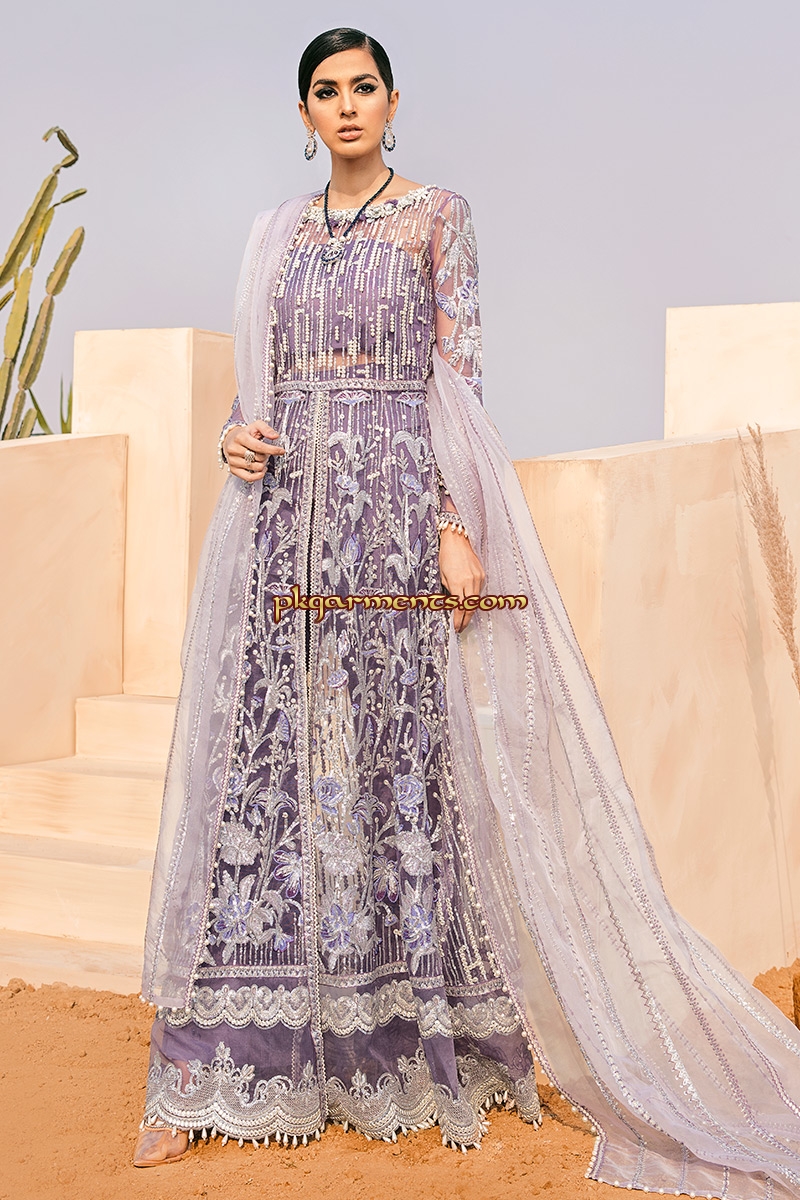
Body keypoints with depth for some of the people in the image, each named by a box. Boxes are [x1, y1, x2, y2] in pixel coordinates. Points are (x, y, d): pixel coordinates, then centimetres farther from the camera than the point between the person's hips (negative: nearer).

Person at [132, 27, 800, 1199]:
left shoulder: (438, 213, 4)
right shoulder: (279, 233, 16)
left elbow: (457, 378, -3)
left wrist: (459, 527, -13)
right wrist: (240, 433, -3)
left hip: (398, 511, -3)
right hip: (289, 517, 4)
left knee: (405, 753, -4)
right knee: (267, 762, -1)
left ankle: (412, 1042, 9)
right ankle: (217, 1064, 4)